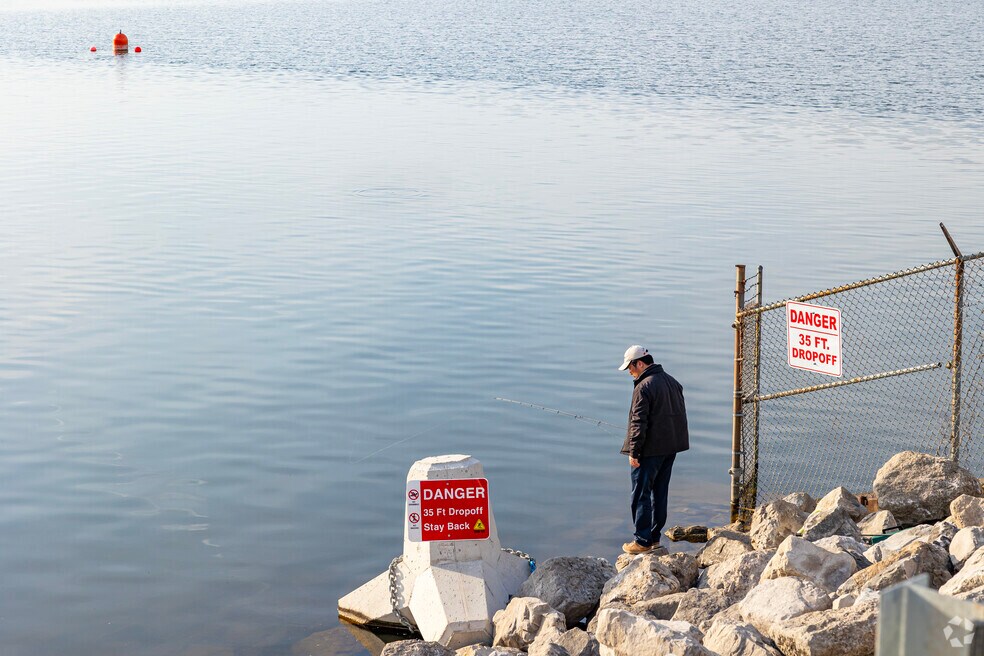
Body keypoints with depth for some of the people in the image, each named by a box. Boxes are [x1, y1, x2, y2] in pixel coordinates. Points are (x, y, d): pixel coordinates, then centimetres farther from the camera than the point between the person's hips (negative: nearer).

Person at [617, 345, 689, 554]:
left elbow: (638, 423, -19)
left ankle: (643, 541, 2)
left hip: (650, 450, -9)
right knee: (659, 492, 15)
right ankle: (654, 537, 22)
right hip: (671, 447, 9)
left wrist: (634, 451, -14)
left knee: (641, 494, 0)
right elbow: (680, 414, 17)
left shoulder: (644, 387, -17)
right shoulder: (672, 382, 11)